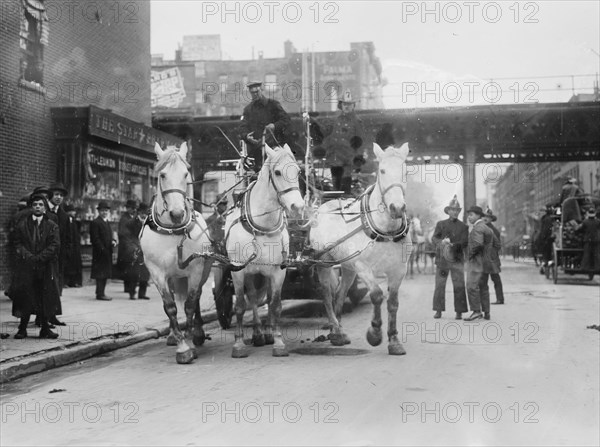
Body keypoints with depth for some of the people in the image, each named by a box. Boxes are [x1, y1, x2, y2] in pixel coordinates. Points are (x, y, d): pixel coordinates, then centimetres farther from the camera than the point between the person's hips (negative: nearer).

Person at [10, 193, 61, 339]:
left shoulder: (52, 226, 5)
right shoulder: (22, 225, 9)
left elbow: (54, 246, -4)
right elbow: (18, 244, 4)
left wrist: (39, 258, -13)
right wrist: (27, 256, -13)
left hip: (46, 268, 0)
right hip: (26, 268, 0)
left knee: (46, 298, 2)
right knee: (25, 298, 0)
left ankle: (45, 329, 10)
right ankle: (22, 328, 8)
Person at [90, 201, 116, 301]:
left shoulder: (107, 223, 19)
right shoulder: (95, 223, -9)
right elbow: (95, 239, -14)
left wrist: (113, 241, 3)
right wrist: (103, 249, -19)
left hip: (107, 253, 9)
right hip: (100, 253, -9)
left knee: (105, 274, 11)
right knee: (100, 274, -7)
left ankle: (100, 293, 17)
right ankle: (100, 294, -3)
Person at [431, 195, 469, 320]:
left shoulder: (463, 227, 12)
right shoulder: (440, 224, 14)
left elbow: (465, 242, 1)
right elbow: (434, 238, 4)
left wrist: (453, 245, -17)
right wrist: (441, 242, -18)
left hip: (457, 259, 0)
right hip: (442, 259, 0)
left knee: (459, 286, -4)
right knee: (439, 285, -1)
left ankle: (459, 312, 0)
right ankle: (438, 310, 6)